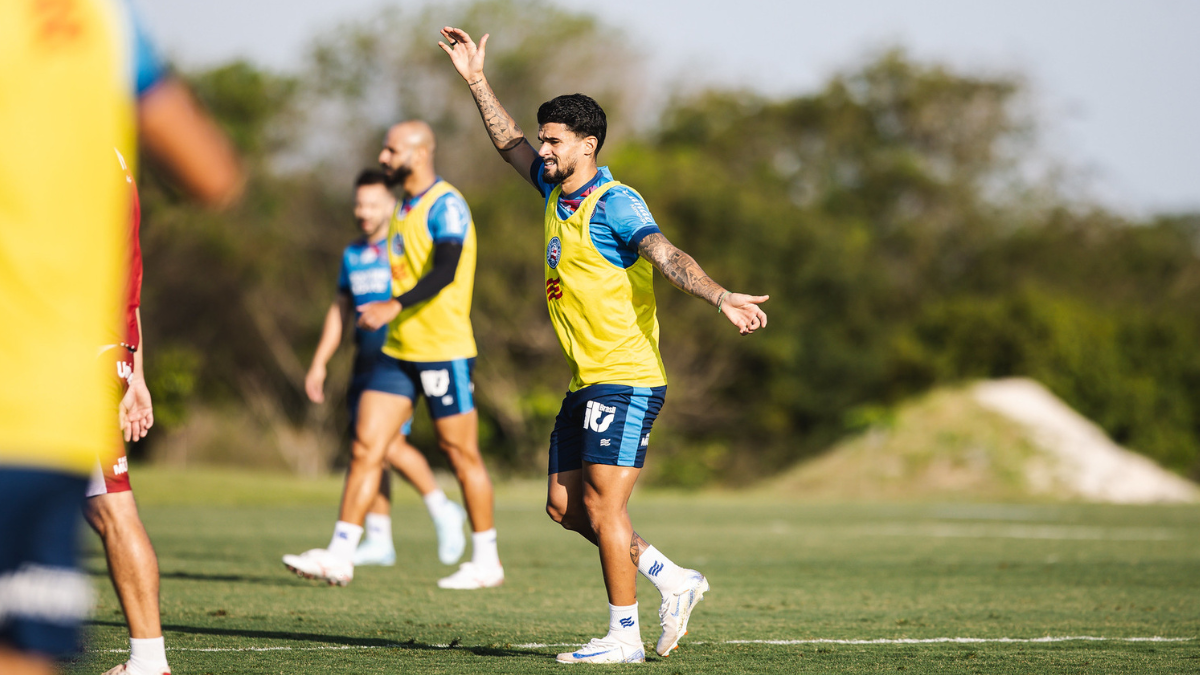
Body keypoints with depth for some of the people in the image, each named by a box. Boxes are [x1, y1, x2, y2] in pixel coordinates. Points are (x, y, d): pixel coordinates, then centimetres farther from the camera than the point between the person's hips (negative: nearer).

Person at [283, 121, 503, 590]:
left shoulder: (446, 205, -13)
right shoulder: (405, 208, 15)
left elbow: (445, 272, -27)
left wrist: (394, 307, -38)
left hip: (444, 351, -8)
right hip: (399, 351, 8)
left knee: (460, 454, 0)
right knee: (365, 446, -1)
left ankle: (486, 562, 11)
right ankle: (340, 555, -3)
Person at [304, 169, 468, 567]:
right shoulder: (353, 255, 16)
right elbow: (340, 310, 23)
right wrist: (319, 363, 19)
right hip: (366, 363, 7)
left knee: (389, 443, -19)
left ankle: (442, 510, 1)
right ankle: (379, 541, 8)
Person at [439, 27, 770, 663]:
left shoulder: (615, 204, -15)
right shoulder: (557, 190, 11)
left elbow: (668, 256, -29)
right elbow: (509, 143, 29)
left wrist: (721, 298, -45)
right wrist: (476, 80, 27)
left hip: (626, 378, -9)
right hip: (587, 383, 9)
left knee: (602, 506, -9)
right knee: (564, 504, 9)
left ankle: (624, 636, -1)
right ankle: (673, 581, 18)